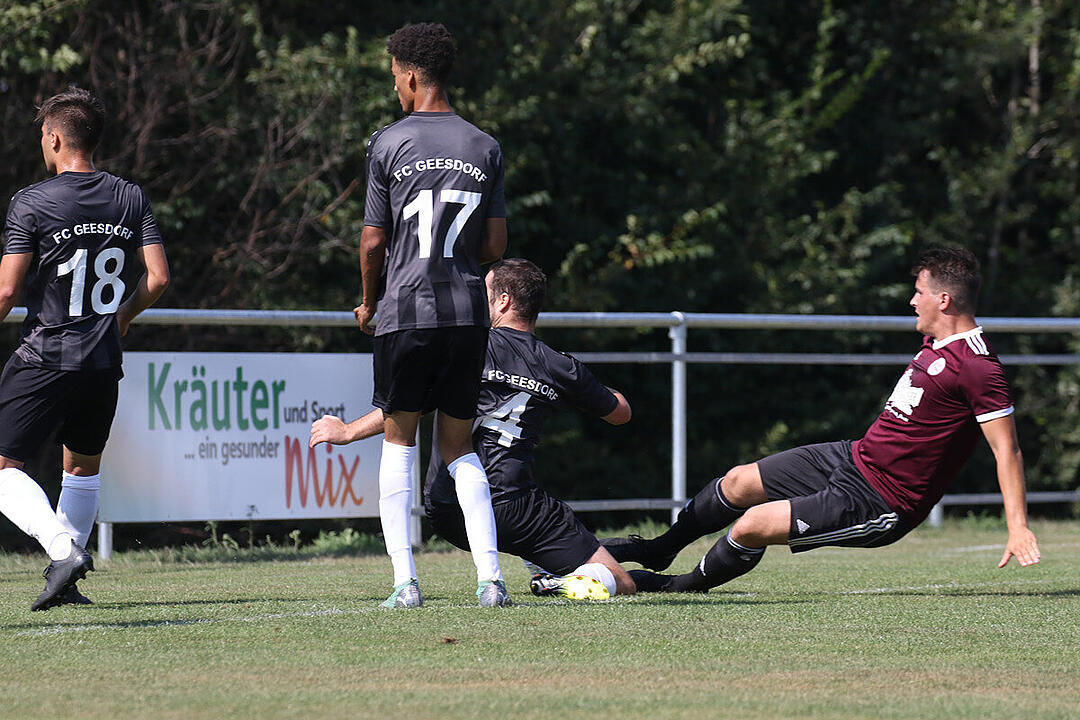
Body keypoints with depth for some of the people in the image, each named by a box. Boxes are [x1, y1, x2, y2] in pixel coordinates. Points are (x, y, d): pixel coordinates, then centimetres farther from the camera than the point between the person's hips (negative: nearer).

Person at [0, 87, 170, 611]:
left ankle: (63, 548, -22)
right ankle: (65, 579, 21)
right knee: (83, 467, 23)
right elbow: (157, 278, 1)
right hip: (103, 361, 5)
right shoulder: (131, 199, 4)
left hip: (43, 358, -5)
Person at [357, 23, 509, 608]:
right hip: (467, 312, 3)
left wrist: (369, 302, 14)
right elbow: (495, 245, 6)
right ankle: (490, 577, -1)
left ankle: (404, 580, -2)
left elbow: (374, 239, -2)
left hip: (405, 312, -3)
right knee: (459, 449, 12)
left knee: (398, 441, 7)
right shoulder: (485, 148, 6)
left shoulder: (388, 143, -4)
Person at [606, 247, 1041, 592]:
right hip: (854, 456, 9)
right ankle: (658, 551, 34)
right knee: (739, 483, 10)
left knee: (752, 525, -12)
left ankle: (683, 586, 16)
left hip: (877, 508, -9)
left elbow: (1006, 448, -23)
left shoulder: (976, 368, -23)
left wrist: (1018, 526, -28)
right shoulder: (935, 345, 7)